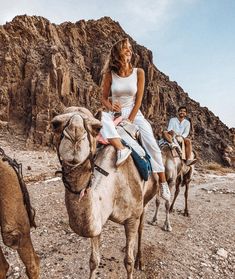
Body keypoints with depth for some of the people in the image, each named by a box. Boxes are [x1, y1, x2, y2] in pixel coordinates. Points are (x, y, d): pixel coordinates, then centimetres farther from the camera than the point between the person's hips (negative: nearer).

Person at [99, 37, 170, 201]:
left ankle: (163, 181, -5)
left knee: (152, 143, -17)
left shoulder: (139, 72, -2)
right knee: (103, 117, -35)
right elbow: (104, 98, 4)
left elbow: (139, 99, -4)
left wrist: (130, 120, -10)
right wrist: (111, 106, -18)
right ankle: (121, 149, -45)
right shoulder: (110, 74, -2)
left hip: (134, 113, 0)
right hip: (115, 113, 1)